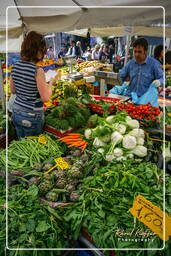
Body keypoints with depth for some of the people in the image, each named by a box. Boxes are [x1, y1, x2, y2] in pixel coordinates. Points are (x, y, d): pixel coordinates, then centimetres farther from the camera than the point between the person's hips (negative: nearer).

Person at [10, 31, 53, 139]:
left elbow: (13, 90, 10)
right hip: (32, 116, -6)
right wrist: (51, 82, -5)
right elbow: (45, 98, -18)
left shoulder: (15, 66, -1)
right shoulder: (37, 70, -21)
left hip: (16, 113, 6)